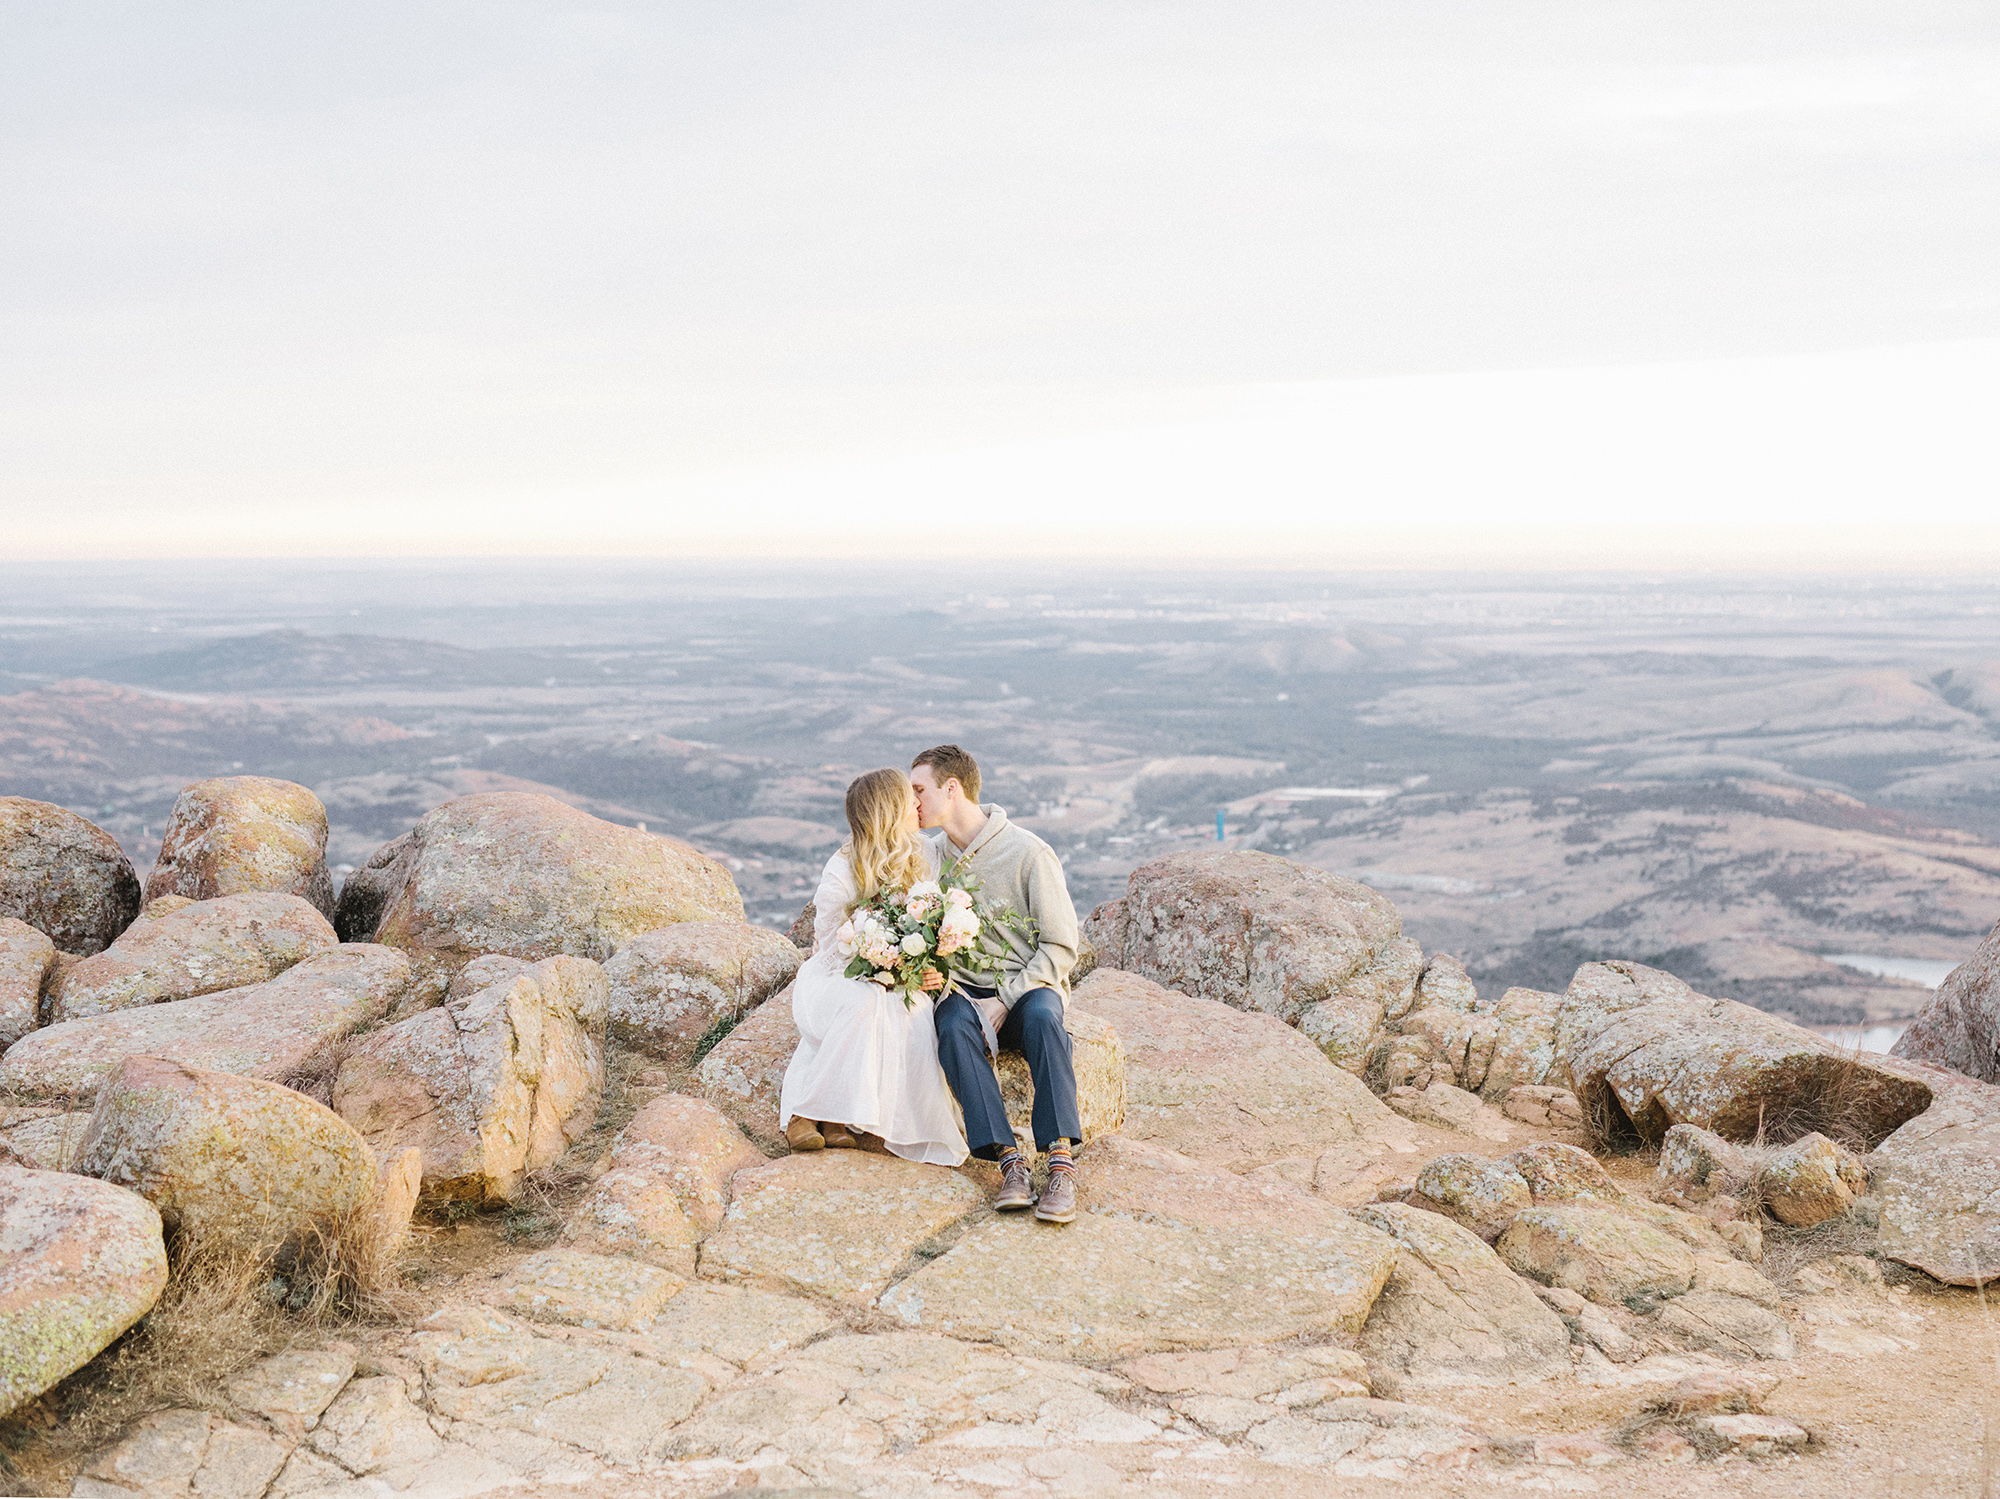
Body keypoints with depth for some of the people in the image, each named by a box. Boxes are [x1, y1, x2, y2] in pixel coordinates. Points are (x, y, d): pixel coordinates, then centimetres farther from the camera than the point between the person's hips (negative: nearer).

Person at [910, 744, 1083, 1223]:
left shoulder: (1027, 852, -8)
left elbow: (1060, 948, -8)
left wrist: (1004, 1001, -18)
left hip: (1028, 985, -3)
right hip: (964, 989, 3)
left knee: (1042, 1015, -38)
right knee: (953, 1028, -33)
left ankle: (1061, 1161, -39)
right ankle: (1009, 1160, -37)